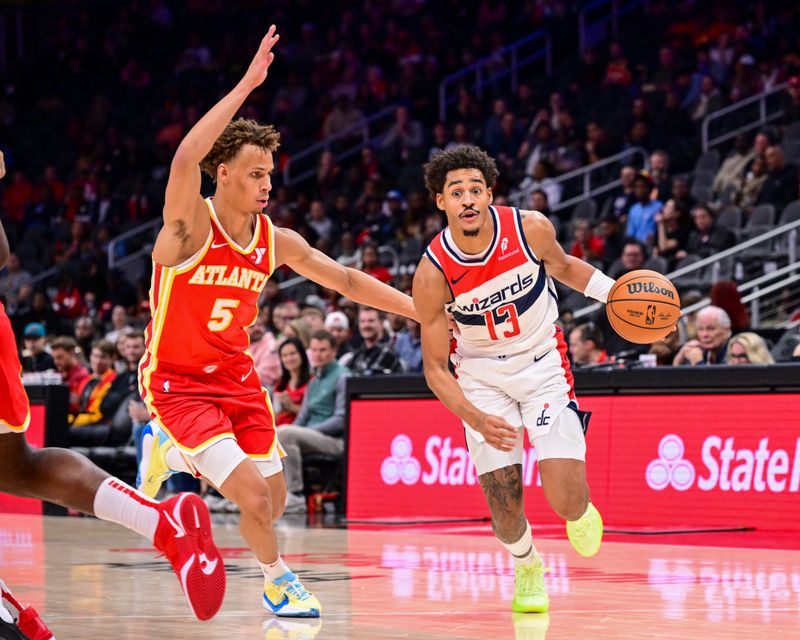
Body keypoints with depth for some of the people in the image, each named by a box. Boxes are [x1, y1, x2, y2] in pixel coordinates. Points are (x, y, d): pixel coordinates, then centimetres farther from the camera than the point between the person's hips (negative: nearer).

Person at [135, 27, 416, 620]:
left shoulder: (277, 242, -2)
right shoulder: (190, 225, -19)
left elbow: (346, 279, 6)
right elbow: (186, 158, -38)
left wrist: (423, 311, 1)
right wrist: (247, 85, -43)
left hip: (237, 378, 6)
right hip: (177, 384, -6)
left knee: (275, 496, 6)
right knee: (253, 493, -17)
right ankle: (277, 578, 12)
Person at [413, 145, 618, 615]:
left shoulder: (532, 229, -20)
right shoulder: (433, 274, -22)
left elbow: (563, 266, 6)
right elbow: (435, 366, -14)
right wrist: (476, 421, -28)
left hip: (544, 363, 0)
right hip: (482, 376, 0)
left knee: (565, 502, -14)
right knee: (504, 507, -5)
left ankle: (580, 515, 26)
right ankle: (528, 567, 31)